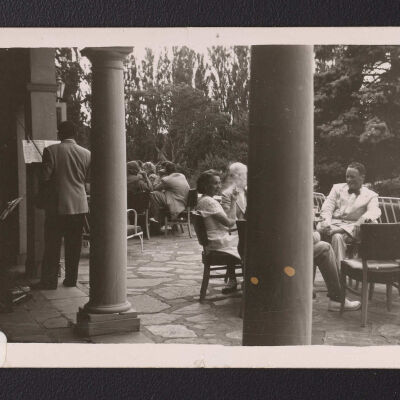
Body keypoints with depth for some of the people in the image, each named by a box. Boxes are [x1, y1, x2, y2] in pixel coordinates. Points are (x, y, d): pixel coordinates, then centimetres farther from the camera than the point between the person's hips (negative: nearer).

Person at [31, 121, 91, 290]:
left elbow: (45, 178, -8)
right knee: (74, 245, 9)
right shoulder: (86, 153, 2)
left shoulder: (51, 151, -8)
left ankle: (49, 280, 7)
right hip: (79, 205, 3)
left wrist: (43, 198, 8)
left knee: (52, 245, 4)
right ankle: (71, 279, 14)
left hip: (57, 206, -3)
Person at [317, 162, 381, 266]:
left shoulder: (370, 195, 13)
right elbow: (327, 206, 9)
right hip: (333, 222, 2)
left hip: (351, 226, -2)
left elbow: (374, 211, -6)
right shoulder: (337, 188, 21)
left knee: (337, 236, -37)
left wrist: (362, 219, -29)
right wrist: (326, 221, -14)